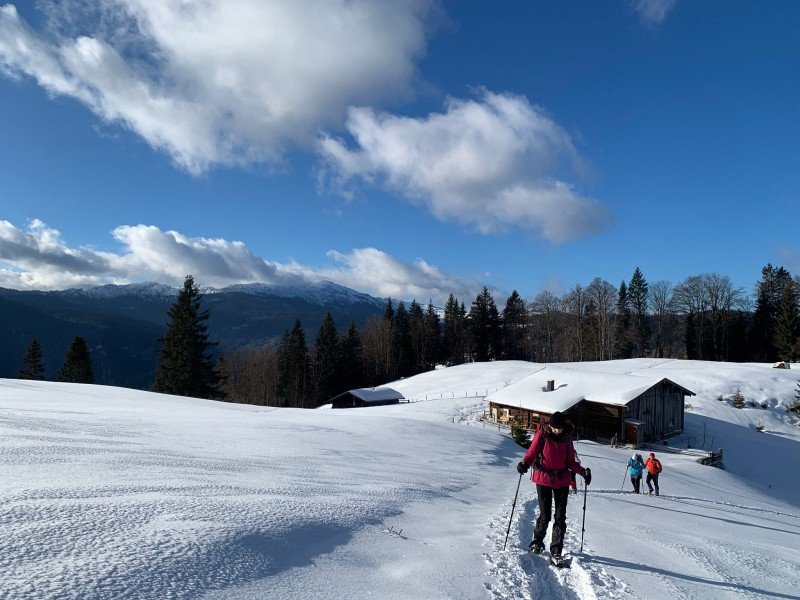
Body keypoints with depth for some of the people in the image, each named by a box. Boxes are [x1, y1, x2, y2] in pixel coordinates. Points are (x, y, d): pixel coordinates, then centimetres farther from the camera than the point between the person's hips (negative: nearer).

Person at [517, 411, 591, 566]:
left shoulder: (567, 437, 2)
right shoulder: (542, 435, -7)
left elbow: (570, 461, 11)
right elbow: (531, 453, -4)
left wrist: (582, 471, -4)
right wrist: (524, 464, -23)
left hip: (562, 480, 3)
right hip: (543, 479, -3)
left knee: (560, 517, 0)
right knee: (545, 515, 1)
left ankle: (556, 552, 7)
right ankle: (537, 541, 29)